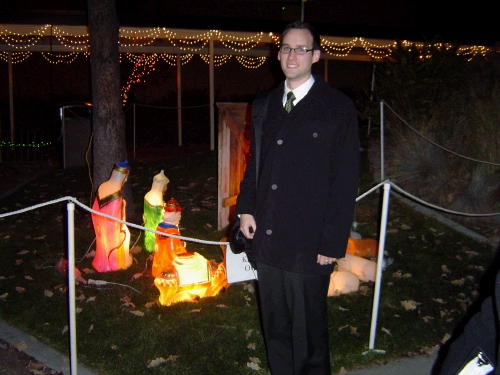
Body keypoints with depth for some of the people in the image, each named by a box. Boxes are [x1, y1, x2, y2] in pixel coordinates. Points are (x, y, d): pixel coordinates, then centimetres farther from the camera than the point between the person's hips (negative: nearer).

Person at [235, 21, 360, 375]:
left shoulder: (338, 107, -7)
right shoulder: (265, 104, 10)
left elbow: (345, 181, -9)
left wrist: (333, 242, -12)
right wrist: (246, 207, 4)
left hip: (309, 243, -5)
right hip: (267, 237, 5)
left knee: (308, 328, 8)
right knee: (274, 326, 17)